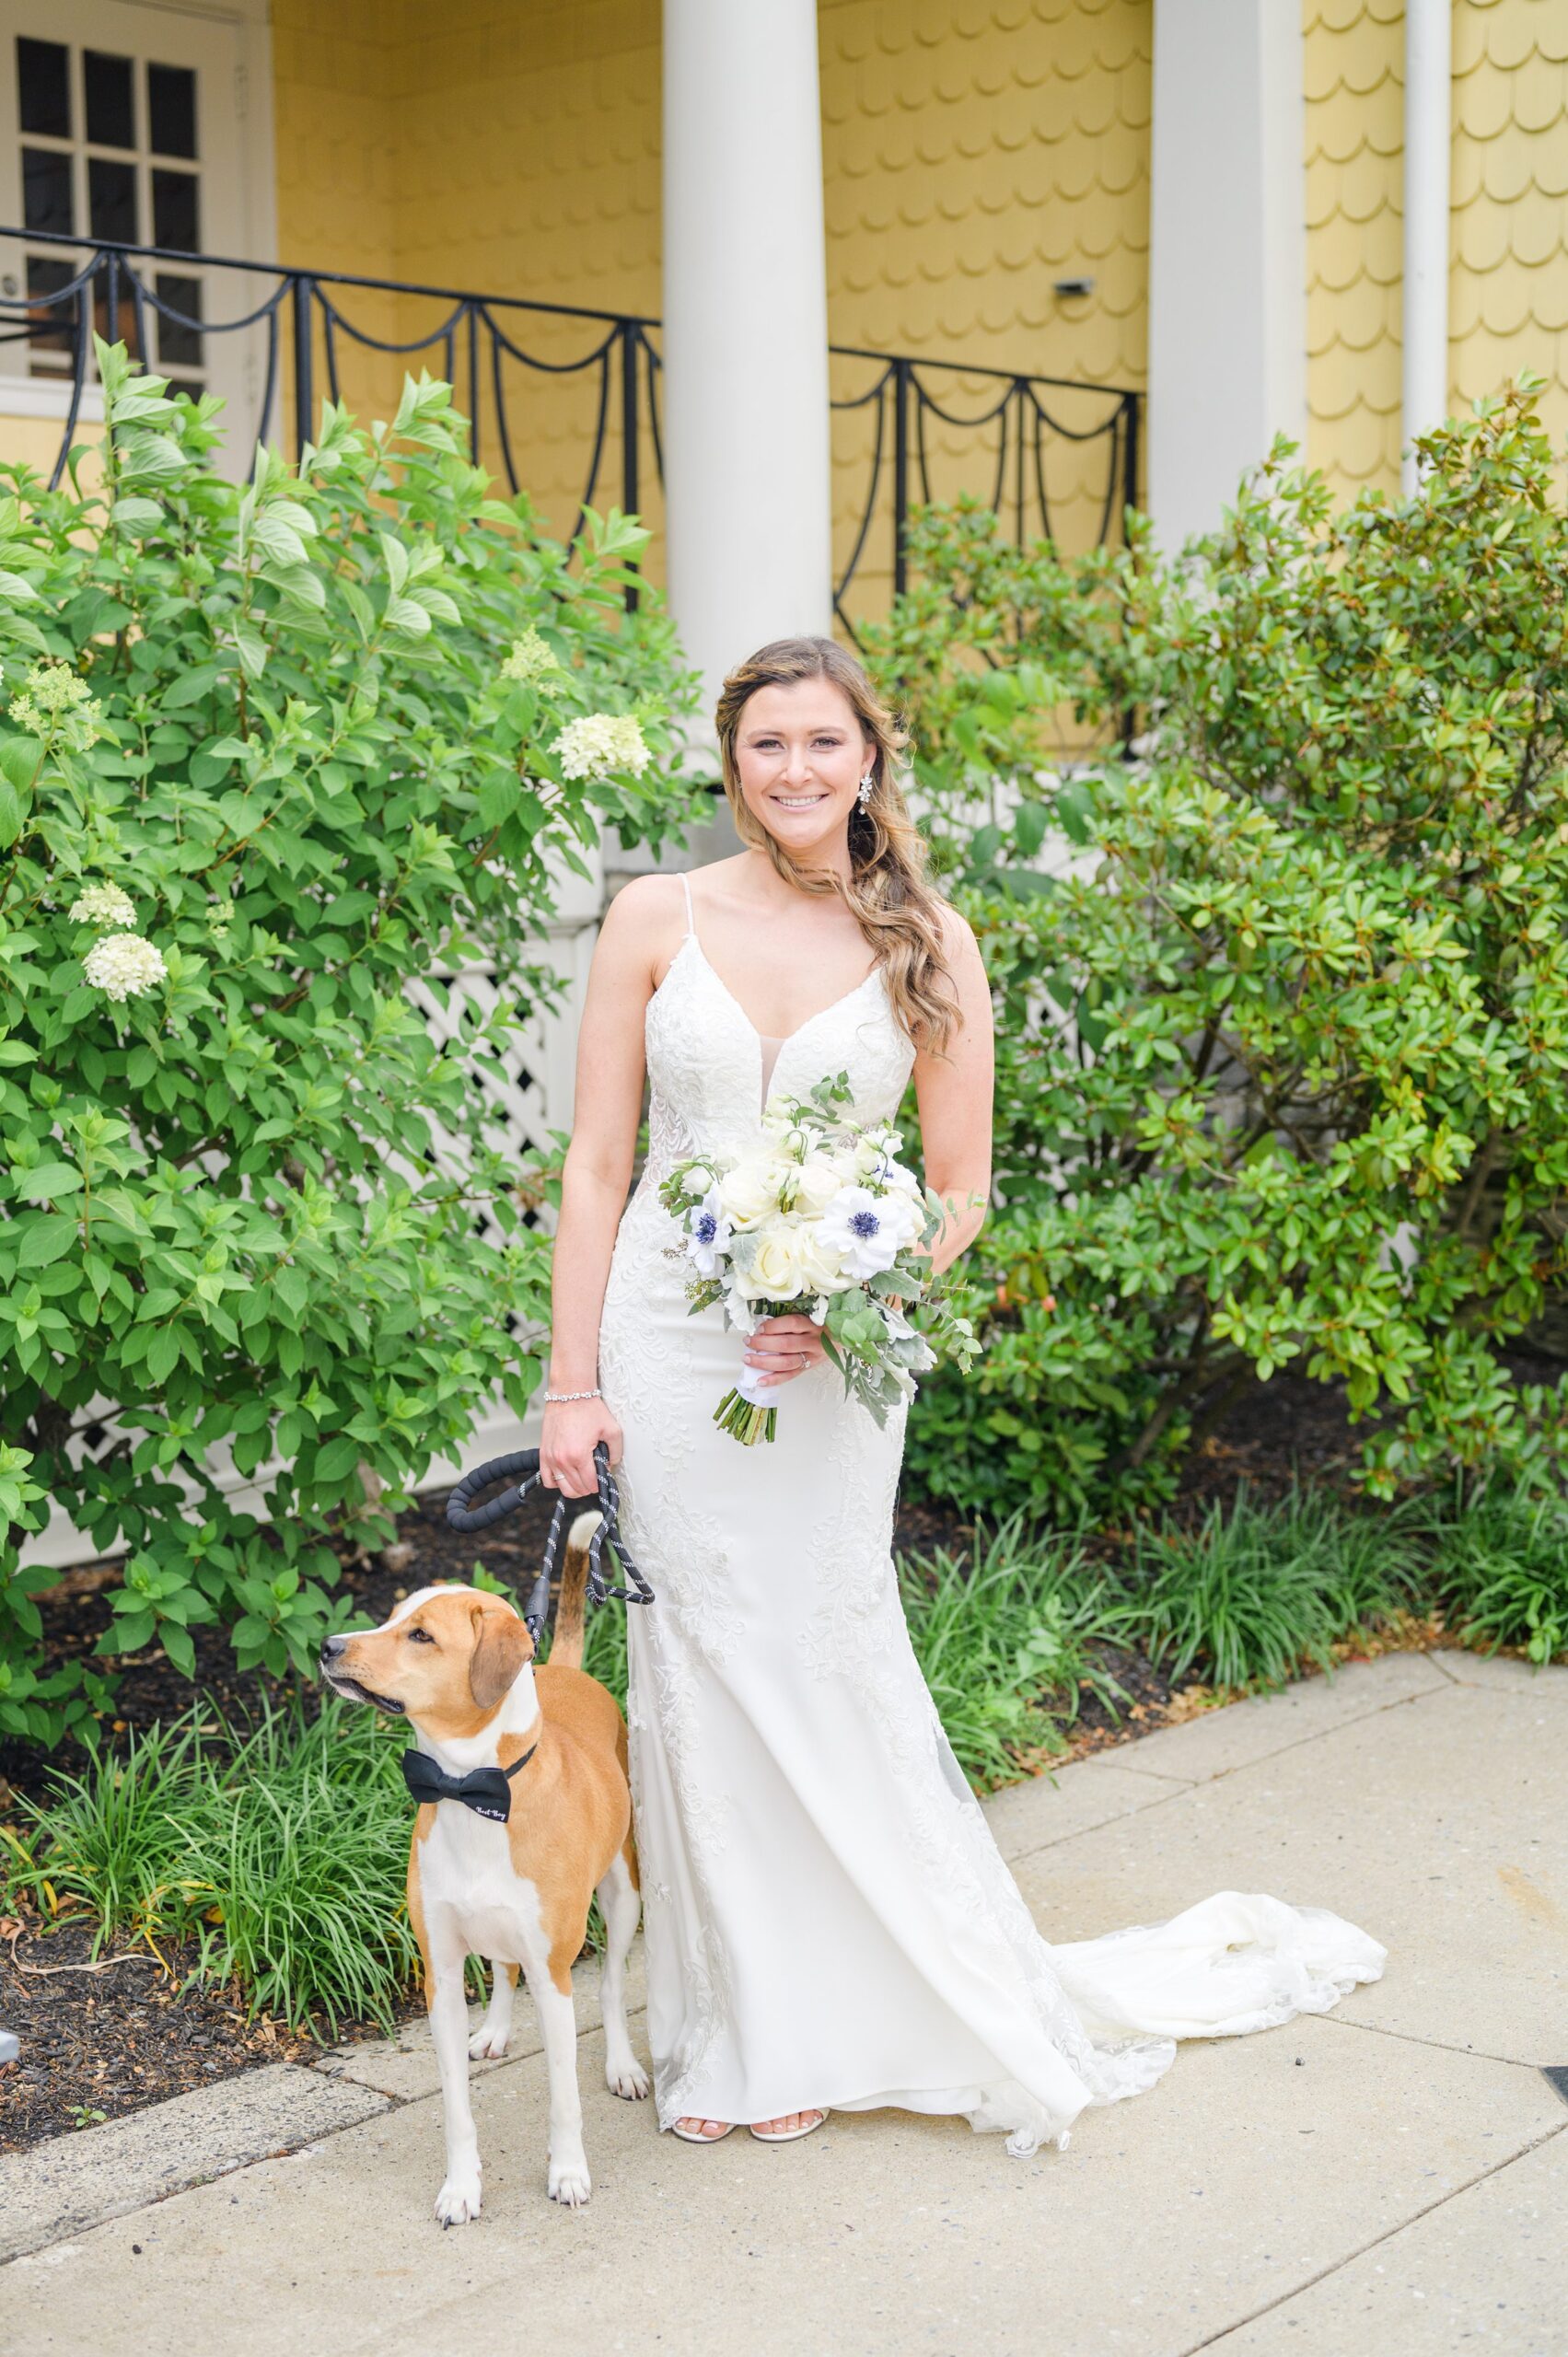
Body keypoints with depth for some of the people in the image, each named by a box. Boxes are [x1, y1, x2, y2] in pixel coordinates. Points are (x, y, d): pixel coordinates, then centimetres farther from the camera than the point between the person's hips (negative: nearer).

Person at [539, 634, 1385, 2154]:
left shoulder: (924, 943, 1)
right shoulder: (657, 919, 1)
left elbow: (960, 1190, 4)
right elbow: (595, 1163, 2)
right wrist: (572, 1382, -4)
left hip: (833, 1353, -1)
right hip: (665, 1335, 1)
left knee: (822, 1670, 4)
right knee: (696, 1676, 7)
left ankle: (847, 2013, 26)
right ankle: (734, 2027, 25)